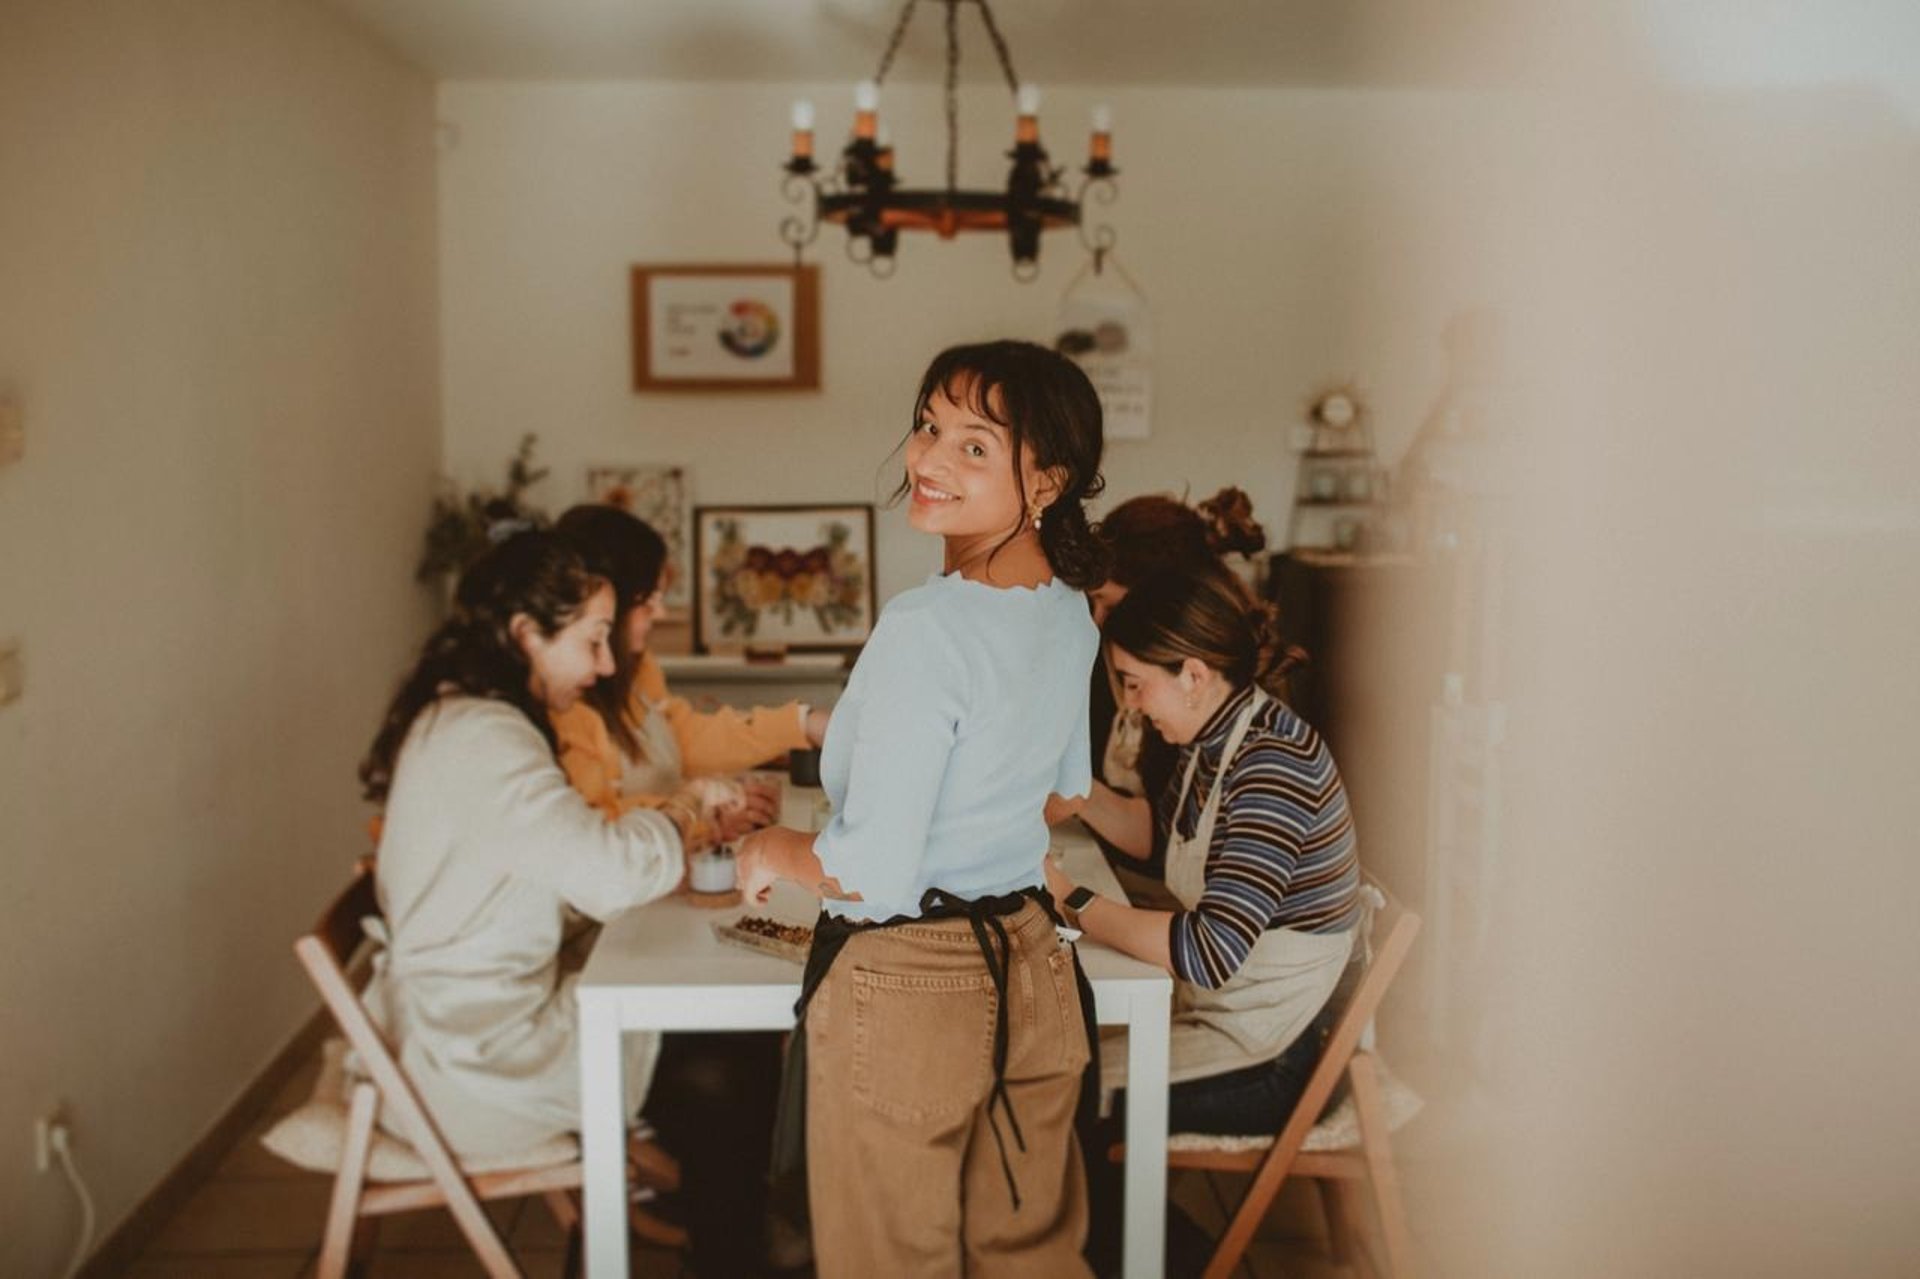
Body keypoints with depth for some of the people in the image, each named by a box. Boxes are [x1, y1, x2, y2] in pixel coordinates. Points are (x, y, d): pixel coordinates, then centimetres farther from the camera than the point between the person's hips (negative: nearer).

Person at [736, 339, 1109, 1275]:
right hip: (1033, 976, 8)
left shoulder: (926, 628, -24)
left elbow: (872, 872, -24)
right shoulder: (1069, 611, 1)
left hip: (903, 992, -7)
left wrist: (773, 854, -4)